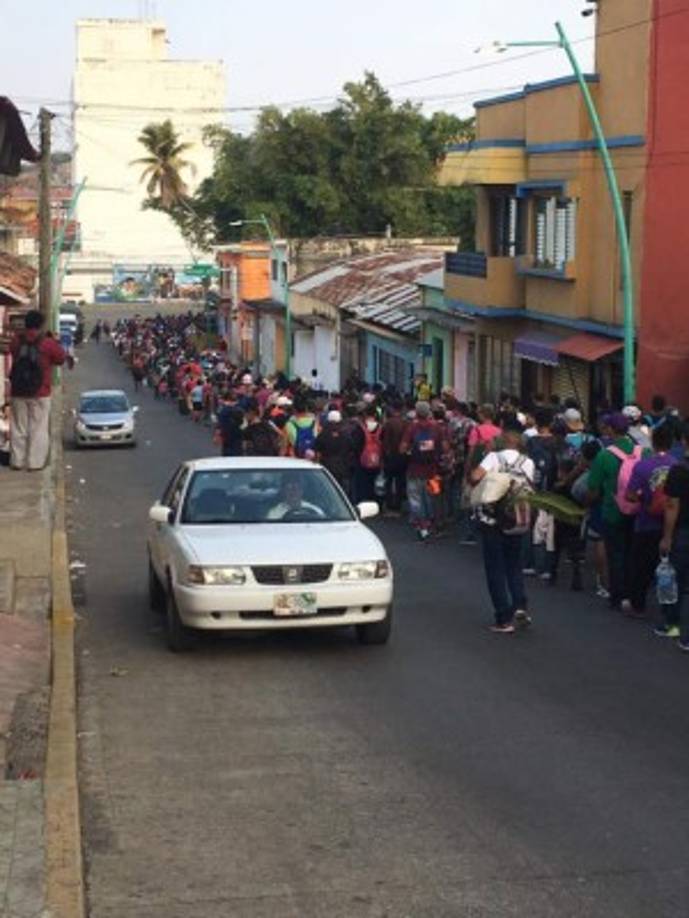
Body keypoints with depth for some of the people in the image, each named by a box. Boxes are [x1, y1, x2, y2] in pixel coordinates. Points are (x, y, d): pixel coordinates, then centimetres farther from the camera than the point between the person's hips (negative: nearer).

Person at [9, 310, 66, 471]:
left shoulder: (16, 341, -2)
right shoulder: (47, 343, -11)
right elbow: (61, 358, 0)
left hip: (18, 392, 3)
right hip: (40, 393, -3)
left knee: (18, 427, 12)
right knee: (38, 428, 4)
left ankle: (17, 461, 14)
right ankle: (35, 462, 2)